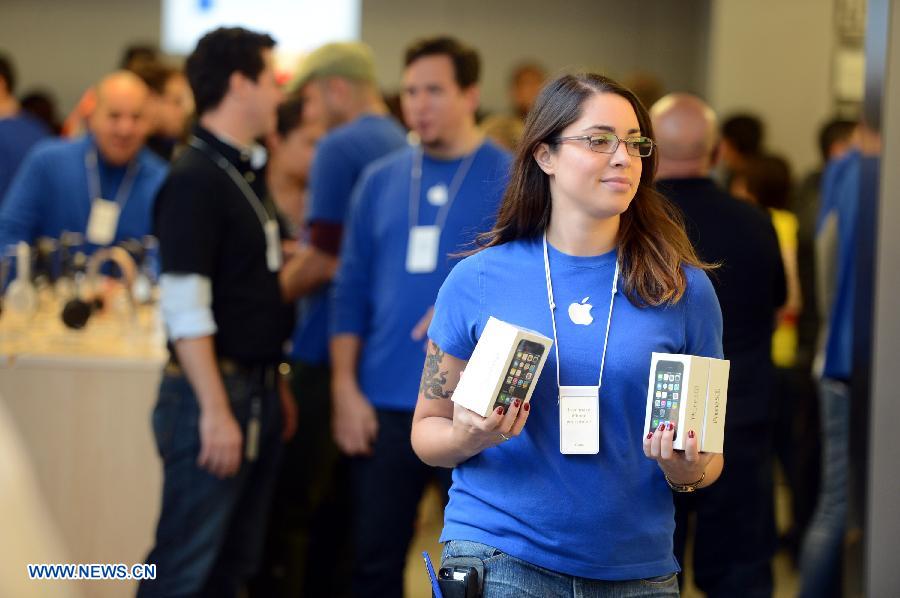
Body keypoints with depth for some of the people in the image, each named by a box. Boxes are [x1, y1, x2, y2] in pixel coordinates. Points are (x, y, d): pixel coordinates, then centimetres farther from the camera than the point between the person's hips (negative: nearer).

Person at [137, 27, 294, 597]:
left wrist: (273, 387, 17)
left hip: (258, 394, 9)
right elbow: (185, 309, -19)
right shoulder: (195, 179, -14)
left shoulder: (249, 173, 14)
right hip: (215, 389, -9)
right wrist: (216, 411, -22)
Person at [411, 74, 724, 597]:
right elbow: (428, 429, 7)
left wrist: (687, 470, -14)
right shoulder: (477, 279, 0)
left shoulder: (684, 289, 2)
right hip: (497, 556, -1)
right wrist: (470, 438, -14)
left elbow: (709, 458, 7)